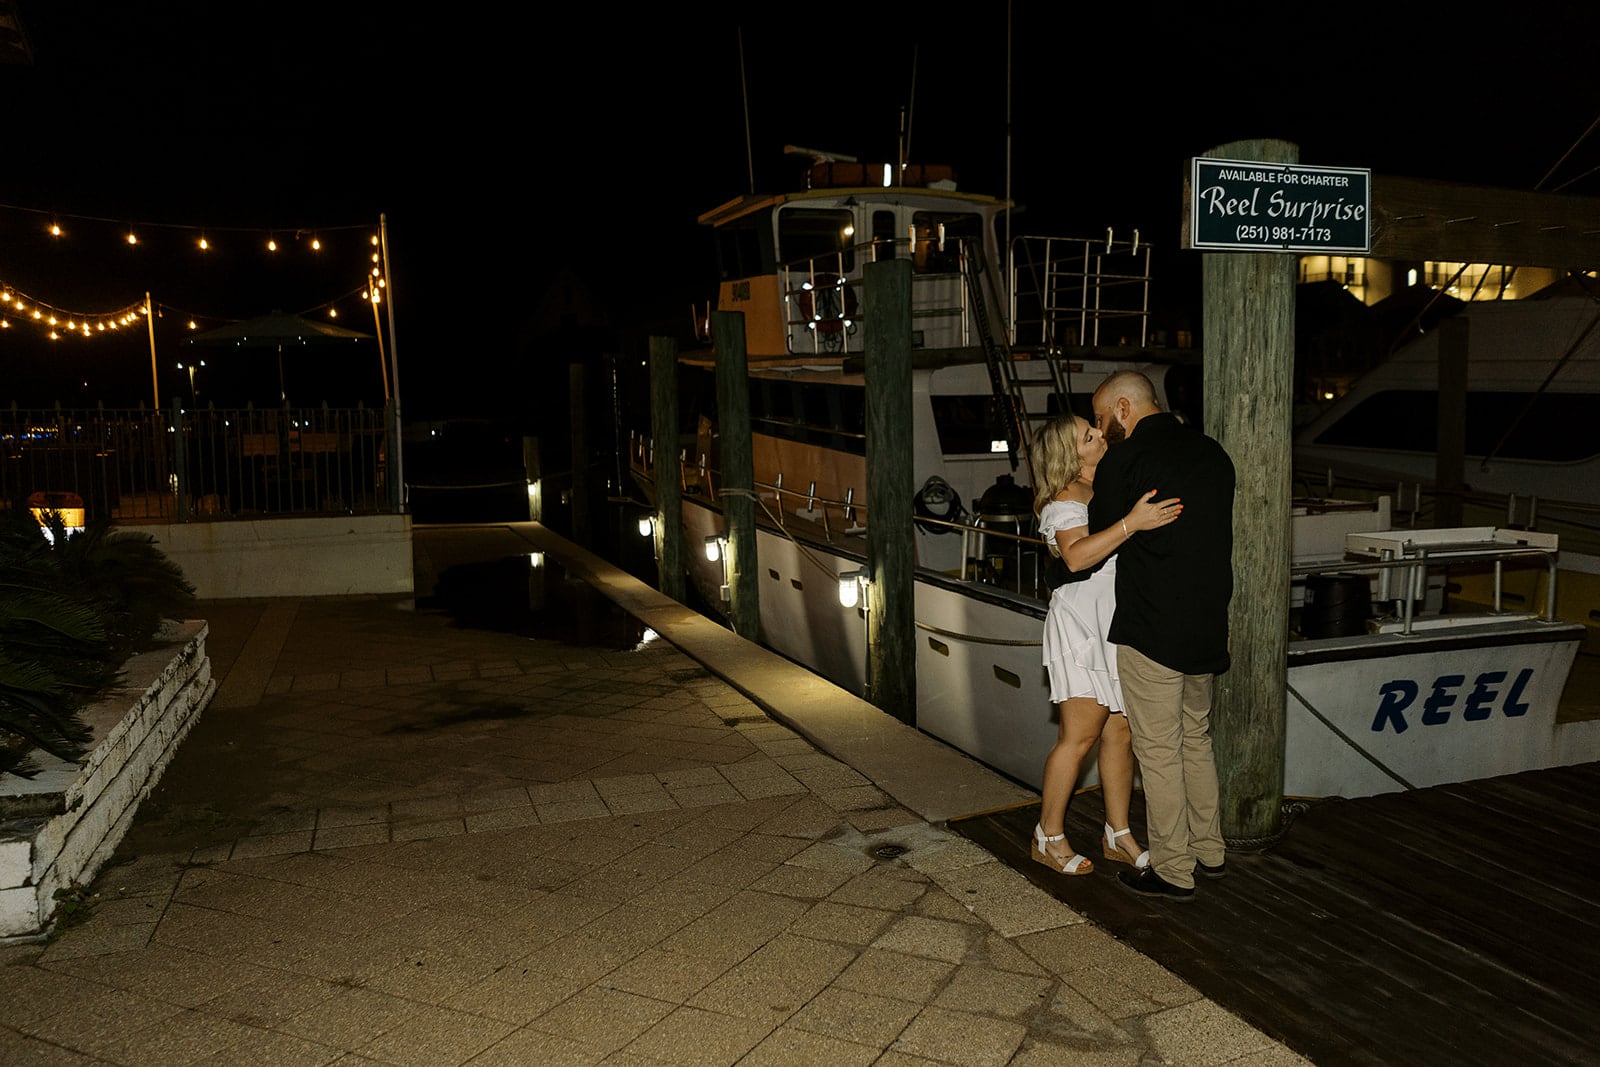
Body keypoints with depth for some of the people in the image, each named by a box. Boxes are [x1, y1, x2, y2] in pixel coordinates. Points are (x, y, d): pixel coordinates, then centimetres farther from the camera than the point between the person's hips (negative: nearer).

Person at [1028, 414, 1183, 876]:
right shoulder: (1066, 499, -13)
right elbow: (1077, 556, -32)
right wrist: (1131, 523, -39)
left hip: (1117, 624, 8)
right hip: (1082, 623, -8)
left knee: (1120, 732, 10)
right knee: (1080, 735, -5)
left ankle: (1119, 836, 20)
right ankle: (1049, 837, 8)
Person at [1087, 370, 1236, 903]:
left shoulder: (1122, 461, -12)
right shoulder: (1211, 452, 9)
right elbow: (1212, 535, 16)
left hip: (1151, 629, -7)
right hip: (1208, 626, 8)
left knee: (1158, 749, 3)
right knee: (1196, 739, 21)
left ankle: (1173, 870, 11)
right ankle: (1209, 850, 31)